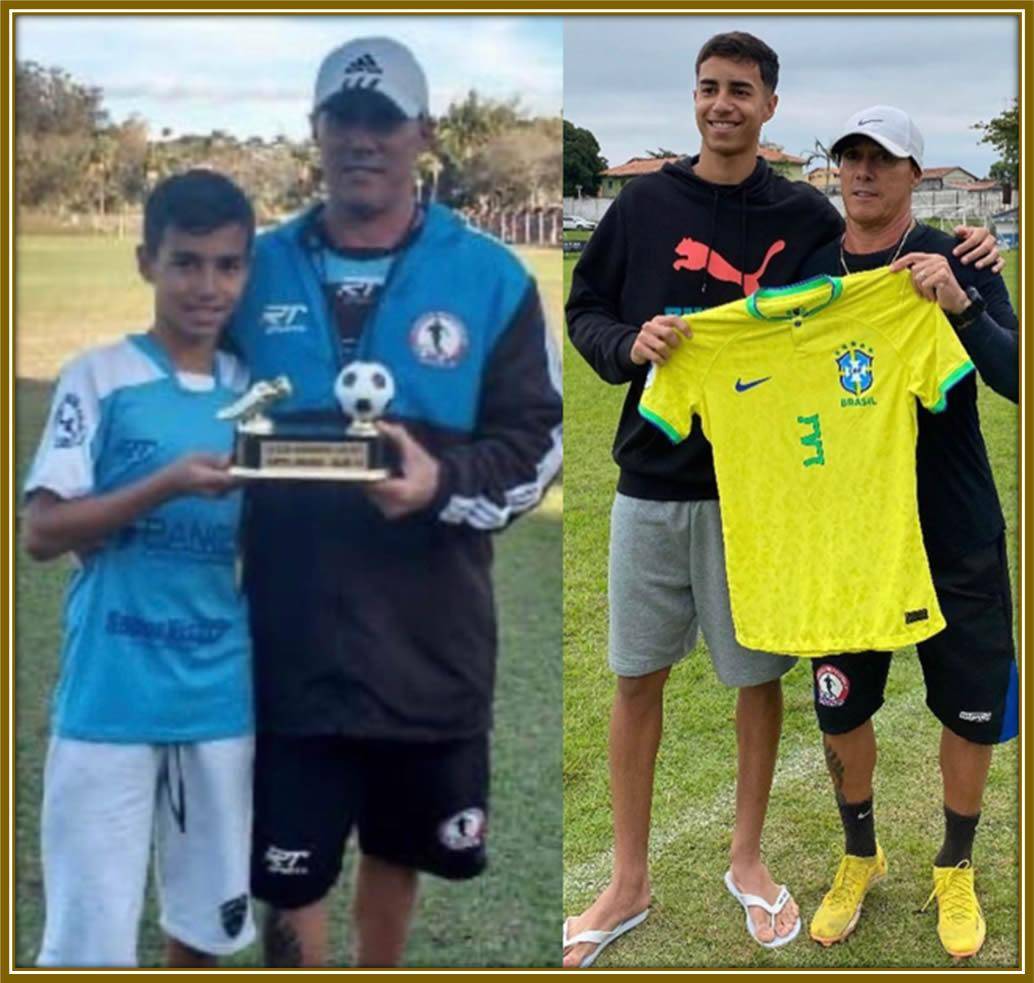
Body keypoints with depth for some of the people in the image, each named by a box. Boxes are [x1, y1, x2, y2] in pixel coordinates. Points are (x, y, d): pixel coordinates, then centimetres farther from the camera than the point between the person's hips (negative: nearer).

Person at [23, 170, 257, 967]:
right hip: (110, 698, -4)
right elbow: (41, 532, -9)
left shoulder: (254, 393, 8)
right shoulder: (97, 377, -4)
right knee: (91, 936, 0)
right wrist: (167, 485, -19)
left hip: (221, 698, 4)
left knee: (208, 919, 14)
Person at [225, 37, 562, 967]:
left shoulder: (490, 278, -3)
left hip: (429, 640, 1)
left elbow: (536, 440, -5)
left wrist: (443, 482, -23)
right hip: (291, 638, 0)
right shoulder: (259, 271, 2)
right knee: (289, 872, 6)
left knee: (397, 851, 21)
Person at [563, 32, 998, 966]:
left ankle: (748, 858, 31)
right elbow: (584, 309, 7)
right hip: (653, 480, 1)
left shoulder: (805, 216, 1)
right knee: (637, 676, 7)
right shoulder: (644, 203, 3)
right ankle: (628, 883, 21)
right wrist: (630, 343, -14)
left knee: (759, 673, 9)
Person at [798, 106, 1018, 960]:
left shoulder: (957, 264, -9)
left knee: (971, 715, 10)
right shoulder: (809, 272, 1)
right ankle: (860, 859, 37)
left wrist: (961, 305, -35)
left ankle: (956, 870, 35)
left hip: (958, 542, -2)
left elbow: (1017, 381, -19)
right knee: (842, 712, 12)